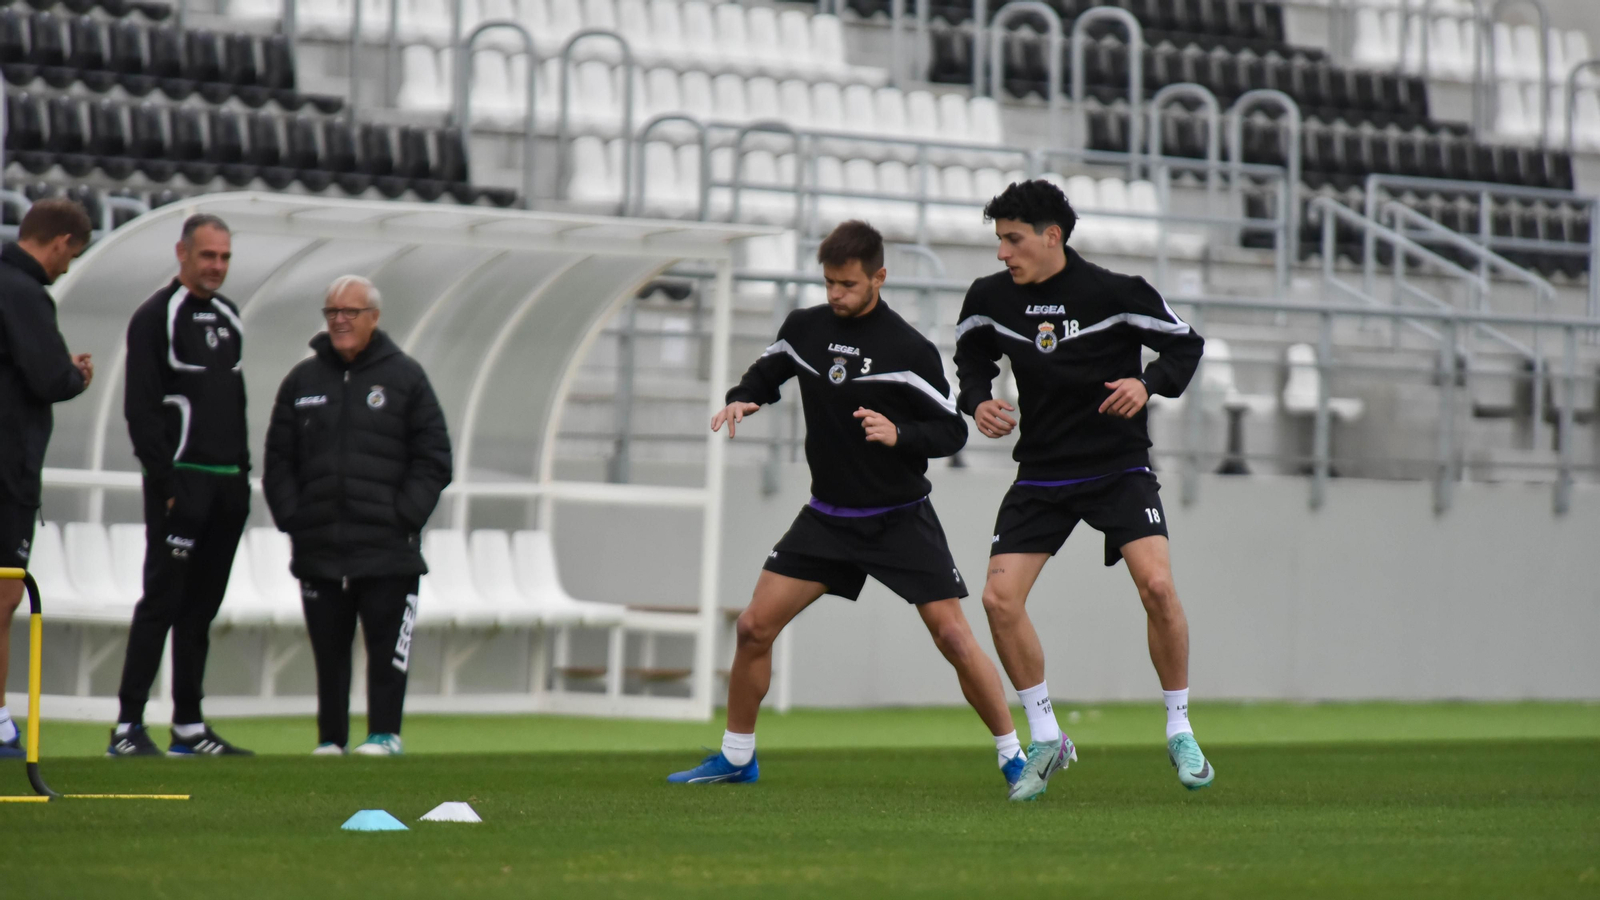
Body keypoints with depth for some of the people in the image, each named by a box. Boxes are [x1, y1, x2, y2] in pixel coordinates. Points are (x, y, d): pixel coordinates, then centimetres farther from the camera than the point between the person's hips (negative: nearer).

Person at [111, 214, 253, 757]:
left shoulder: (228, 318, 17)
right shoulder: (155, 318, -7)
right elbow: (141, 409, -12)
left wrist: (242, 475, 16)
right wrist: (166, 483, -17)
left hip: (227, 487, 7)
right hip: (180, 482, -7)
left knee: (201, 606, 9)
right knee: (162, 601, -10)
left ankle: (189, 727, 13)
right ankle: (127, 728, -10)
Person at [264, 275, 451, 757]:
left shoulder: (405, 378, 5)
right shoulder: (302, 381, 12)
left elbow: (433, 460, 3)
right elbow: (278, 460, 13)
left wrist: (404, 517, -7)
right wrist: (292, 517, 0)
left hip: (387, 551, -2)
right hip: (319, 549, 2)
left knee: (386, 645, -4)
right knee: (328, 647, 5)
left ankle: (383, 733, 2)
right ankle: (331, 738, 11)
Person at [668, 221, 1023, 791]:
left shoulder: (910, 350, -14)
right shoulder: (804, 328, 0)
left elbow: (952, 432, -10)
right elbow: (768, 372, 19)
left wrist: (900, 435, -29)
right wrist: (742, 399, -3)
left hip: (901, 519, -4)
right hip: (827, 518, 4)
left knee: (954, 638, -13)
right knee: (754, 627, -2)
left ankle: (1014, 757, 1)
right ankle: (736, 757, 15)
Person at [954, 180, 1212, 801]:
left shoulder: (1115, 293, -12)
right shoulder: (991, 299, -2)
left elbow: (1186, 343, -1)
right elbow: (972, 355, 18)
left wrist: (1148, 384, -19)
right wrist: (978, 401, -2)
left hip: (1120, 468, -3)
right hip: (1041, 473, 3)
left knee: (1156, 586, -21)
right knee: (999, 598, -10)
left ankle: (1179, 732, -2)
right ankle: (1046, 738, 7)